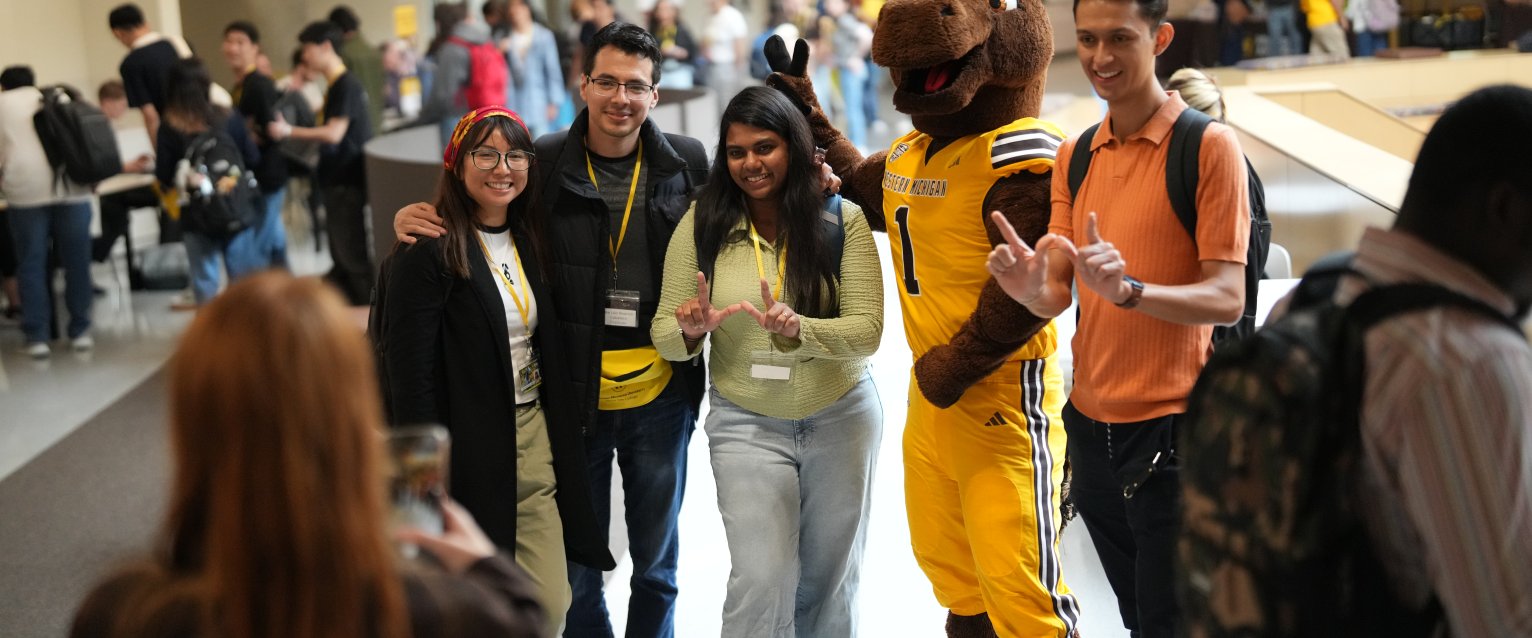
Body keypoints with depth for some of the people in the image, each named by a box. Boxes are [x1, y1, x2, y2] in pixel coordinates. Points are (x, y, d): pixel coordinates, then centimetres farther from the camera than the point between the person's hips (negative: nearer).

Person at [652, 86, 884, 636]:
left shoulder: (843, 220, -10)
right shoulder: (702, 225, -7)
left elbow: (866, 330, -15)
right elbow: (664, 336, -5)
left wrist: (799, 329, -33)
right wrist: (690, 332, -28)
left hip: (842, 418, 1)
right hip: (746, 423, -1)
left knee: (830, 580, 16)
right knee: (762, 581, -10)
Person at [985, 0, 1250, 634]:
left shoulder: (1209, 145, -10)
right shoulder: (1074, 156, 9)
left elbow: (1227, 298, -16)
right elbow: (1056, 295, 6)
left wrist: (1128, 288, -32)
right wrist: (1028, 285, -18)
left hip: (1170, 427, -6)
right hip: (1091, 423, 6)